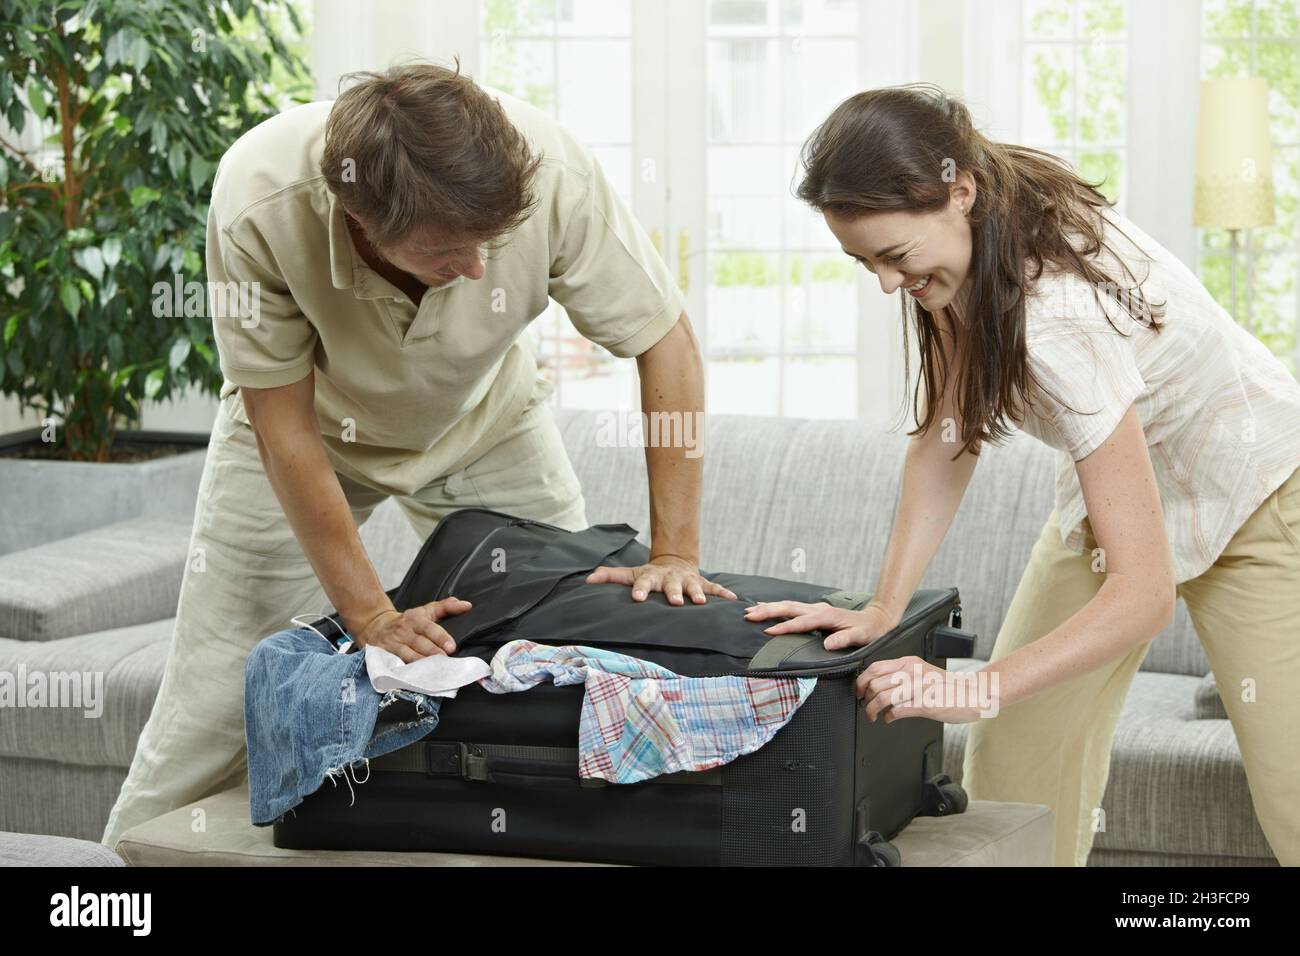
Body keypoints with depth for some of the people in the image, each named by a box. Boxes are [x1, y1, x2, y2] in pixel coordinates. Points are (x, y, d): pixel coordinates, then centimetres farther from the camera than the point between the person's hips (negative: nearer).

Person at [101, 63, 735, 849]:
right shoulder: (260, 204, -38)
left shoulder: (552, 171, -36)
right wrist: (371, 615, -27)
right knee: (218, 695, -4)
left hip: (486, 422, 2)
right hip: (317, 422, -2)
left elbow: (666, 341, -22)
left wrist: (674, 554, -24)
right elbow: (284, 426, -26)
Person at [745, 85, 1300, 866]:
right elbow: (948, 436, -9)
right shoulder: (960, 247, -16)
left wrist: (975, 690, -43)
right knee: (1015, 771, 0)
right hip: (1118, 484, 7)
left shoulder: (1063, 313, -38)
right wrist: (884, 608, -20)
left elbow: (1143, 594, -38)